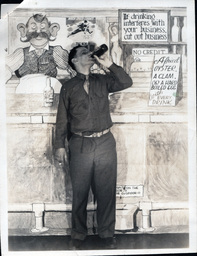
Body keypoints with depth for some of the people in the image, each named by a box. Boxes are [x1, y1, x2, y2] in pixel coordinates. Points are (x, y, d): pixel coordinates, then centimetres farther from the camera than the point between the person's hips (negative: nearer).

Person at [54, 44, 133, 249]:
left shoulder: (102, 81, 10)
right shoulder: (68, 87, 6)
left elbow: (127, 83, -4)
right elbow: (62, 119, 6)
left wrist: (109, 64, -8)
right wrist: (60, 145, 2)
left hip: (105, 143, 1)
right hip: (80, 145, -1)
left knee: (106, 191, 7)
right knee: (79, 192, 8)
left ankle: (107, 234, 22)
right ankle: (78, 234, 25)